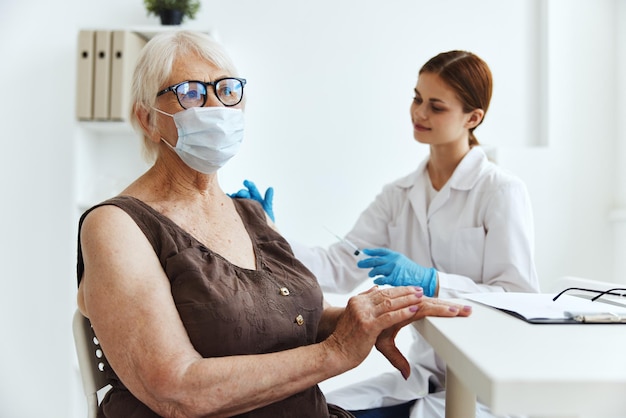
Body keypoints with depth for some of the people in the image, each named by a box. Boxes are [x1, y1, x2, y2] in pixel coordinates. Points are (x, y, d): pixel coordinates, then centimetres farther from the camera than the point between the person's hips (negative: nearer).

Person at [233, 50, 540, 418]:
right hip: (425, 375, 5)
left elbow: (520, 298, -14)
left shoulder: (503, 192, -10)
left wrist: (428, 281, -26)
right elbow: (341, 267, -3)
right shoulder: (399, 196, 6)